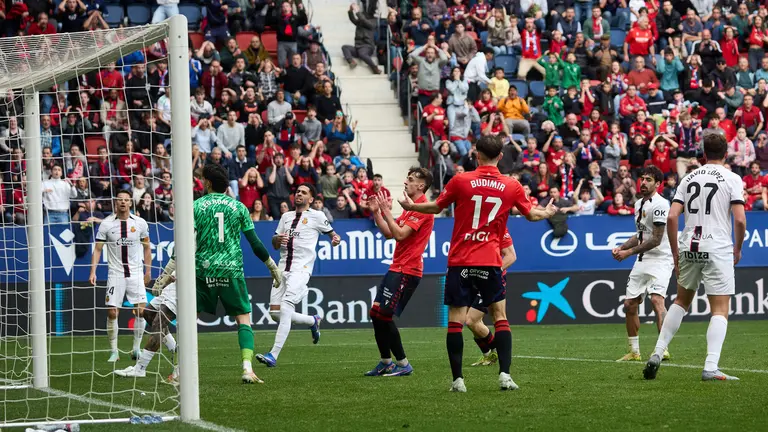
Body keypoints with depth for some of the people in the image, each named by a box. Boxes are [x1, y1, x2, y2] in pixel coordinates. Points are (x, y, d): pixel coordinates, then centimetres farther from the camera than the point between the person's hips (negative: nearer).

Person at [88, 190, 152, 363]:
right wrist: (93, 271, -9)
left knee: (141, 310, -9)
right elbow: (97, 249, 1)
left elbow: (147, 248, 12)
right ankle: (113, 351, 5)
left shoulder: (140, 223, 2)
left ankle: (136, 348, 5)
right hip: (115, 274, -1)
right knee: (112, 312, -5)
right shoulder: (106, 224, -1)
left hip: (136, 273, 1)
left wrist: (148, 271, 9)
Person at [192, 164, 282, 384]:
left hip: (203, 269, 0)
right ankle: (247, 368, -14)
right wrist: (272, 266, 18)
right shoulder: (238, 207, 8)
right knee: (244, 319, 3)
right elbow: (255, 243, 7)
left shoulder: (196, 206, 3)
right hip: (231, 269, 0)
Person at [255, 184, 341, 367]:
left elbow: (331, 233, 13)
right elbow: (275, 245, 21)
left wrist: (336, 239, -11)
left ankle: (273, 355, -24)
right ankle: (313, 321, 28)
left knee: (285, 308, -20)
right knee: (275, 312, 2)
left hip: (301, 269, -6)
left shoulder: (317, 216, 5)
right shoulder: (286, 216, 20)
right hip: (283, 268, 6)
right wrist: (278, 239, -3)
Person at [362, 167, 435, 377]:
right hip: (396, 268, 10)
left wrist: (386, 211, -16)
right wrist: (376, 212, 13)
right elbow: (388, 233, 20)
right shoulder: (410, 208, 18)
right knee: (376, 313, 10)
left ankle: (403, 364, -6)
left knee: (383, 315, -13)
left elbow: (400, 234, -21)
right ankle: (386, 362, 18)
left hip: (406, 271, -10)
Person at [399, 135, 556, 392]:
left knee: (455, 321, 1)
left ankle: (458, 379, -1)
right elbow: (531, 215, 18)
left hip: (460, 262, -1)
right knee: (500, 317, 9)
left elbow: (436, 207, 10)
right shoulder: (512, 186, 2)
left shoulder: (460, 181, -4)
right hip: (490, 262, 1)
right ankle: (505, 375, -3)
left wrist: (411, 206, 30)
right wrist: (548, 212, 41)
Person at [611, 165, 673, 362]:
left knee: (656, 299, -26)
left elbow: (656, 240, -18)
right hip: (642, 260, 9)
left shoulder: (659, 204, -14)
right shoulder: (639, 204, 15)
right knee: (629, 304, 8)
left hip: (660, 259, -9)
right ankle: (634, 352, 18)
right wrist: (622, 247, 10)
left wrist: (629, 252, -12)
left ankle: (663, 349, -34)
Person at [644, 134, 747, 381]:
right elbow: (740, 220, -11)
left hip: (689, 249, 4)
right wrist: (737, 249, 6)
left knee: (681, 301, 22)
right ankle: (710, 368, -12)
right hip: (718, 250, -4)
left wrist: (675, 253, 12)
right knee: (720, 310, 0)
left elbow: (672, 217, 3)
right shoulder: (732, 179, -2)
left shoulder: (689, 178, 10)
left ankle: (657, 354, 15)